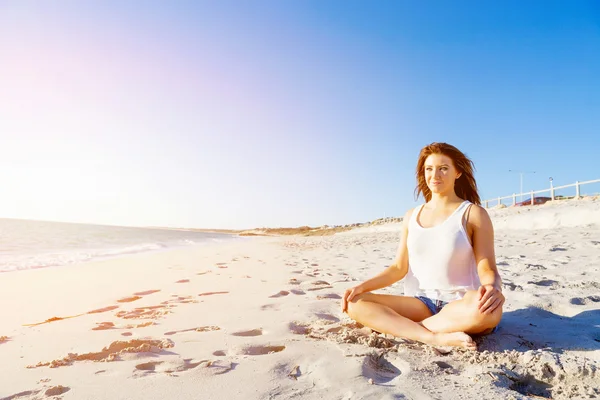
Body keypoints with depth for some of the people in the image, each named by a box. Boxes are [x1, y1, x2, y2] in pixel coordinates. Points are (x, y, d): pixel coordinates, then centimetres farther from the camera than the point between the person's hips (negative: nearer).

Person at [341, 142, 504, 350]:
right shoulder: (412, 216, 10)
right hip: (421, 304, 4)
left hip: (461, 306, -3)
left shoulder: (473, 214, -2)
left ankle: (400, 326, -22)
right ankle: (435, 337, -27)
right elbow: (399, 267, 10)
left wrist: (493, 287, -33)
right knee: (355, 304, -17)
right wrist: (362, 286, -4)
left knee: (488, 308, -39)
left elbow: (487, 267, -9)